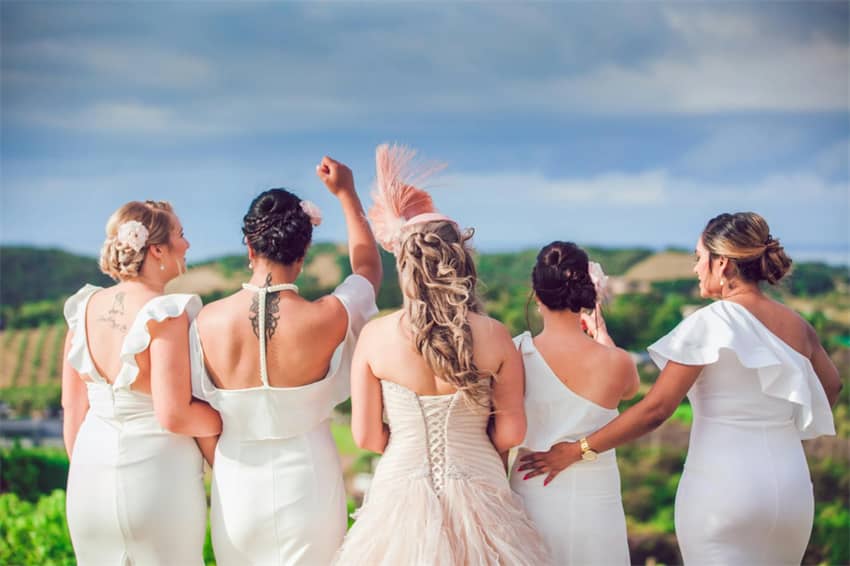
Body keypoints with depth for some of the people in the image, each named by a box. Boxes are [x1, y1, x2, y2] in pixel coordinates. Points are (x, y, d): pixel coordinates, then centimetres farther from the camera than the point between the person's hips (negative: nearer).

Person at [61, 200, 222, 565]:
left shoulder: (84, 308, 1)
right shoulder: (166, 315, -18)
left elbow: (72, 404, 6)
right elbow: (174, 416, -22)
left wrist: (82, 468, 18)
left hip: (89, 480, 6)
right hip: (158, 478, -6)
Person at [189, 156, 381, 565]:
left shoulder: (208, 321, -10)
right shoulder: (327, 318, -14)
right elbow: (368, 268, 9)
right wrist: (346, 194, 15)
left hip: (237, 488, 1)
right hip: (308, 485, -1)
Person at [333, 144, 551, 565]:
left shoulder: (375, 337, -9)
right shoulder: (495, 337, -8)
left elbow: (365, 437, -4)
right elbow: (511, 433, -3)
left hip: (401, 490, 0)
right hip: (478, 494, 0)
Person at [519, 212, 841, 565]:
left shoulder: (709, 324, -11)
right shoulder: (797, 325, 5)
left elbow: (655, 409, -13)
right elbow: (831, 386, 23)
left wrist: (579, 451, -6)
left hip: (721, 488, -5)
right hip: (793, 486, 6)